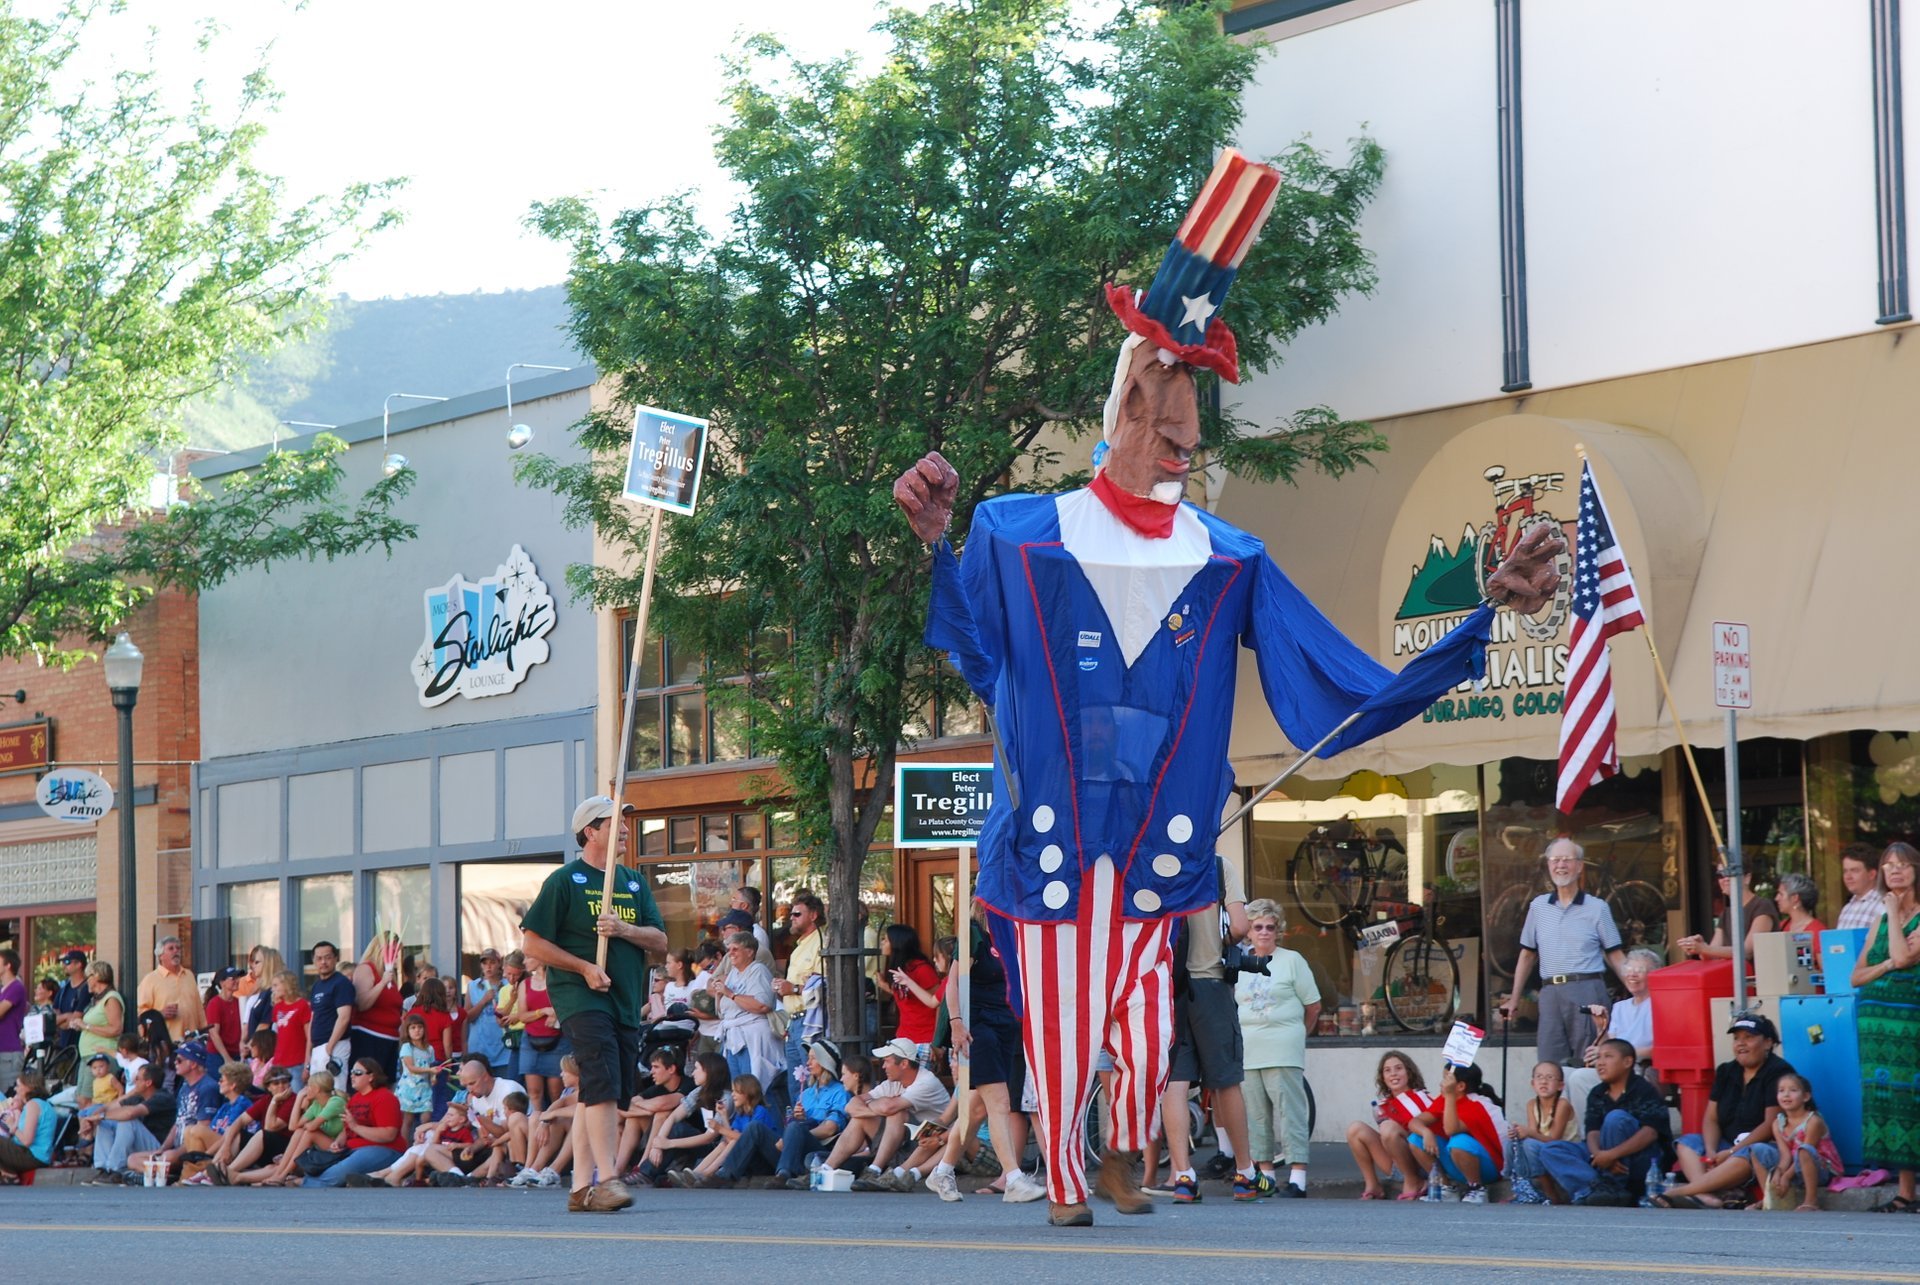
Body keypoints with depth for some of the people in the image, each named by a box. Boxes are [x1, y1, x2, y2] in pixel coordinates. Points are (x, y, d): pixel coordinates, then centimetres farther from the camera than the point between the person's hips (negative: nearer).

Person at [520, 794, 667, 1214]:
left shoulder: (634, 883, 17)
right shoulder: (565, 880, -1)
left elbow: (660, 939, 10)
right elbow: (533, 943, -3)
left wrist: (624, 929, -10)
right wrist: (584, 967, -12)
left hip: (626, 1001, 7)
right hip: (580, 997, -7)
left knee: (595, 1093, 8)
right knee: (603, 1084, -20)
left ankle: (581, 1187, 10)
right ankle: (606, 1180, -25)